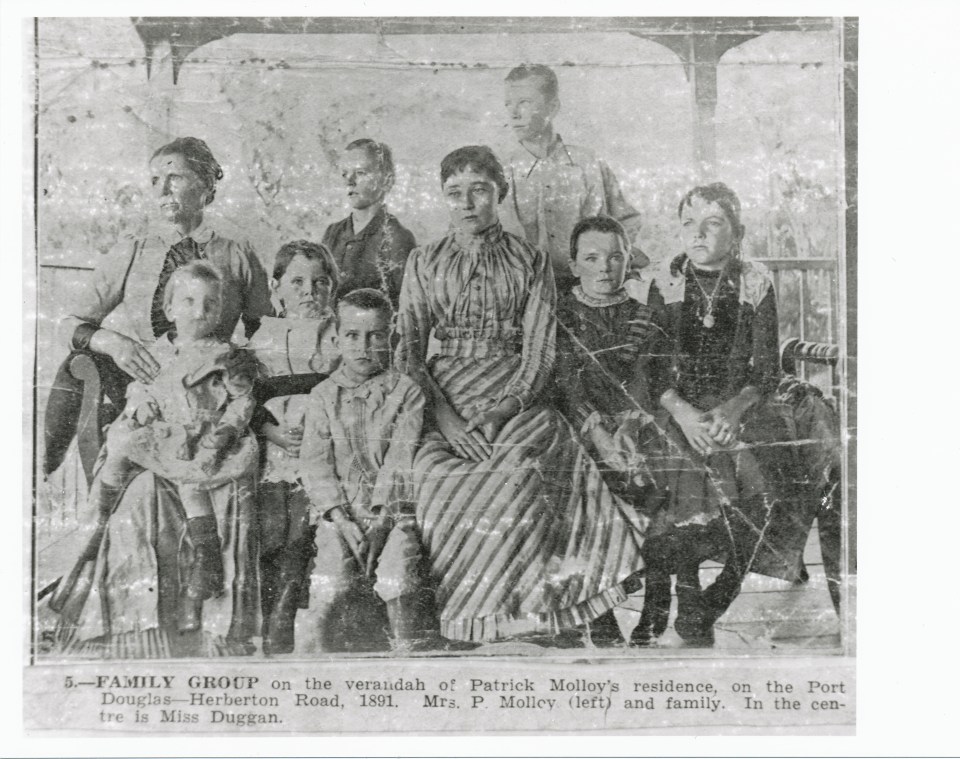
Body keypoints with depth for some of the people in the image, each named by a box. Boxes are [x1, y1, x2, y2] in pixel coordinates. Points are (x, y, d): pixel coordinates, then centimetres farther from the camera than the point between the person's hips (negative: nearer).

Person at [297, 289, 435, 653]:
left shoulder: (406, 391, 4)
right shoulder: (323, 396, 9)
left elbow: (401, 459, -4)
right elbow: (316, 462, 2)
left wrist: (381, 521, -13)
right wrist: (342, 518, -10)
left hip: (393, 508, -1)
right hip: (338, 511, 1)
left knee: (398, 577, -22)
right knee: (332, 580, -18)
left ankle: (411, 651, -4)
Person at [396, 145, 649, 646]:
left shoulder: (530, 263, 10)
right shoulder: (424, 263, 12)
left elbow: (539, 352, 2)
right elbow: (409, 351, 5)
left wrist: (499, 412, -14)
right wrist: (446, 417, -11)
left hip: (515, 399, -1)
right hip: (442, 400, 1)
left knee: (520, 473, -31)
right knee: (435, 475, -28)